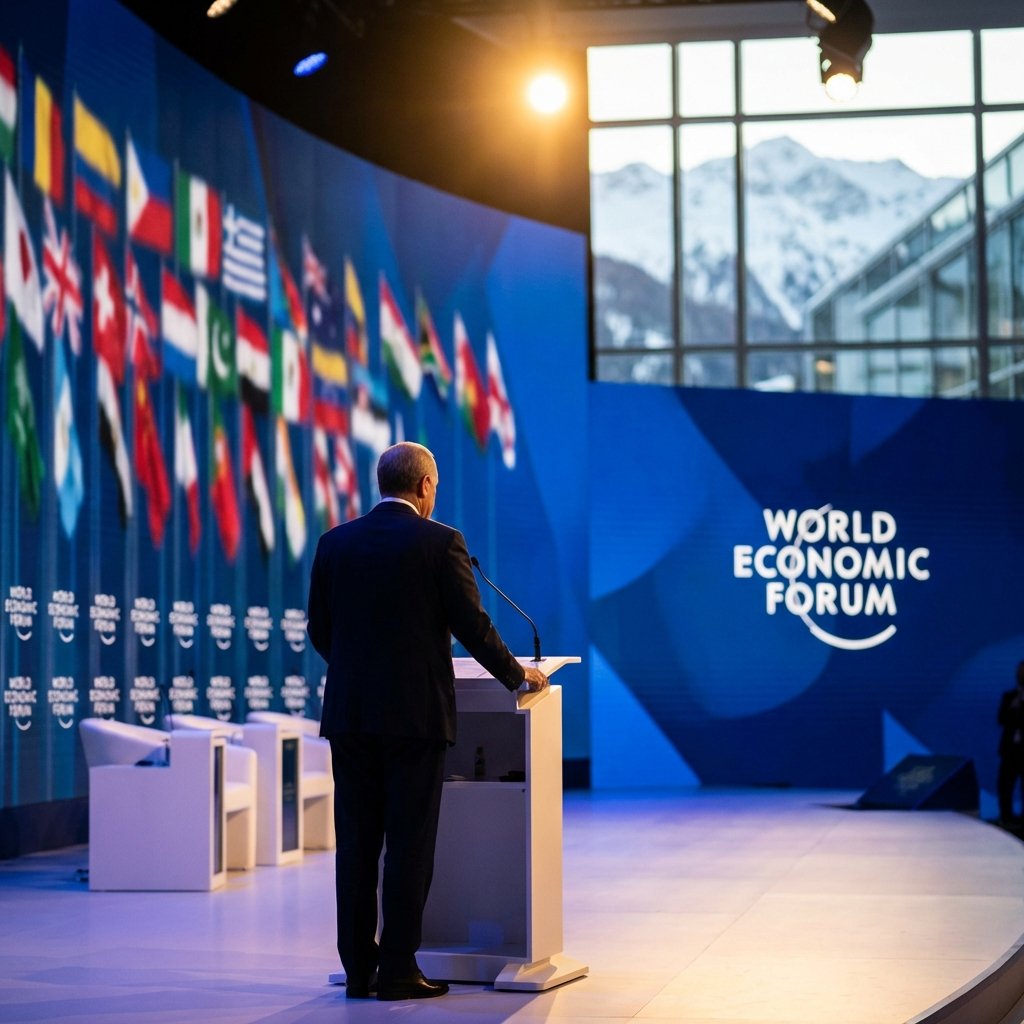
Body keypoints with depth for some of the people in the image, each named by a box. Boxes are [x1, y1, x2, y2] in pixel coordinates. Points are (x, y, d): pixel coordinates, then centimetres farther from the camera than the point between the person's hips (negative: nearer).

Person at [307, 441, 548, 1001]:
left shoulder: (335, 542, 6)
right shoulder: (441, 542, -6)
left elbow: (319, 629, 10)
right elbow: (472, 626, -5)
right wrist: (517, 674, 10)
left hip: (350, 713, 4)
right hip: (416, 714, -4)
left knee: (356, 846, 7)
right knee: (409, 846, 1)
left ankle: (359, 969, 11)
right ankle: (398, 972, 2)